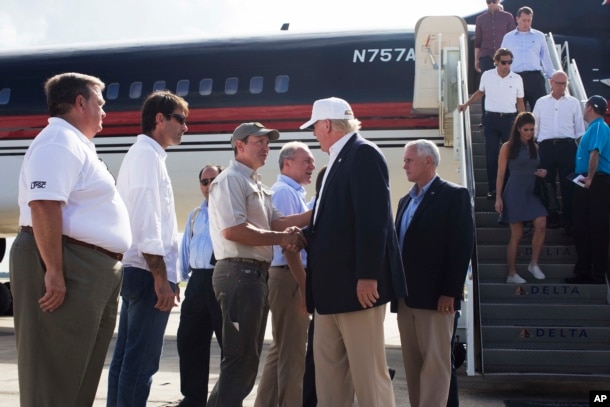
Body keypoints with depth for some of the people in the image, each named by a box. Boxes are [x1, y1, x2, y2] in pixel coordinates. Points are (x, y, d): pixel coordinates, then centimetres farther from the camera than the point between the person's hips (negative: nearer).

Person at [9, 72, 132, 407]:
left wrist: (106, 268, 24)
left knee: (80, 372, 15)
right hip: (67, 268, -11)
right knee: (56, 372, -6)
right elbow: (43, 204, -23)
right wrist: (54, 271, -27)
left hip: (90, 269, 11)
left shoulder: (76, 145, 23)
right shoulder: (60, 140, -10)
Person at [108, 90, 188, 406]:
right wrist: (161, 278, -20)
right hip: (148, 273, -10)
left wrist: (167, 274, 18)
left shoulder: (143, 155, 19)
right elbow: (145, 222, -19)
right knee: (141, 361, -7)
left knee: (127, 357, 12)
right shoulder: (147, 155, -10)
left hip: (137, 272, 10)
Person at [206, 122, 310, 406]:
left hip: (256, 273, 10)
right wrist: (281, 238, -17)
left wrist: (315, 213, 1)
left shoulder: (256, 185, 21)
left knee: (248, 356, 16)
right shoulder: (231, 179, -10)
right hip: (240, 273, -10)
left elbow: (275, 222, 12)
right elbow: (232, 230, -22)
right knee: (241, 357, -6)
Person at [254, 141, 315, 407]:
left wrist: (303, 283, 17)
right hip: (289, 277, -10)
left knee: (281, 348, 16)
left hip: (291, 276, 10)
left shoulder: (293, 193, 19)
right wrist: (303, 285, -21)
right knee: (291, 351, -4)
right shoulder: (284, 192, -12)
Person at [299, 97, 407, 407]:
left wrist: (367, 275, -24)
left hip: (357, 282, -10)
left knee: (368, 370, -3)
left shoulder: (363, 153, -10)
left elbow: (373, 218, -20)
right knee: (328, 367, 12)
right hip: (332, 283, 10)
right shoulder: (339, 159, 18)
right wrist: (305, 236, 14)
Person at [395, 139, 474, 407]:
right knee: (412, 364, 9)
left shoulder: (454, 195, -4)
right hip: (406, 296, 7)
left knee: (435, 363, -3)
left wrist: (450, 292, -17)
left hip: (436, 296, -7)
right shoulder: (405, 201, 19)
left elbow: (462, 246, -11)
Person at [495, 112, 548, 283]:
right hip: (515, 193, -5)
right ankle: (512, 274, 7)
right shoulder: (508, 147, -3)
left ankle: (534, 264, 1)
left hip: (532, 192, 5)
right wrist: (498, 197, -10)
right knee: (516, 234, -3)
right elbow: (500, 174, -5)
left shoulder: (535, 147, 13)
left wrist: (542, 173, 2)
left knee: (541, 224, -16)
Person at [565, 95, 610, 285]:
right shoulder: (593, 127, 18)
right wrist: (585, 177, 14)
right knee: (581, 228, 12)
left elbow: (595, 153, -24)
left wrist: (590, 178, -21)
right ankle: (583, 272, 19)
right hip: (586, 183, 10)